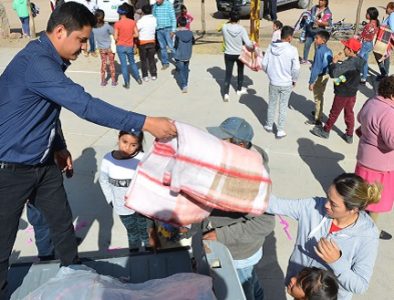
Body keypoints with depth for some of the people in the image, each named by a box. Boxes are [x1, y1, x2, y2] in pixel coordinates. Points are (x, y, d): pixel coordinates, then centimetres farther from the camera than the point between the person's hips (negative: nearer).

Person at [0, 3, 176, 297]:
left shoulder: (51, 61, 3)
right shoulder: (35, 62, -28)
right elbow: (85, 105, -35)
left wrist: (58, 147, 13)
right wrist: (145, 123, -35)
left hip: (43, 163, 9)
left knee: (63, 222, 20)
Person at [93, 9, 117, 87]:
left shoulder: (93, 27, -12)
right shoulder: (107, 26, -22)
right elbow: (114, 33, -13)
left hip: (101, 48, 3)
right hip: (109, 47, -3)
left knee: (103, 63, 18)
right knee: (112, 63, 11)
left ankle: (103, 81, 22)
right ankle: (113, 81, 18)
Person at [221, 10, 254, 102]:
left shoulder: (225, 27, -16)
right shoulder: (242, 29, -18)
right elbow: (248, 44, -19)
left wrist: (229, 23, 3)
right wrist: (253, 45, 1)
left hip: (228, 55, 0)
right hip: (239, 54, 0)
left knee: (228, 74, 5)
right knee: (240, 72, 22)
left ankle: (226, 93, -8)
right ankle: (239, 90, 37)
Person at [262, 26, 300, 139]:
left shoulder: (271, 47, -8)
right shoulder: (292, 50, -17)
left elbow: (264, 64, -5)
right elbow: (296, 68, -16)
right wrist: (294, 80, 2)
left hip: (273, 82, 3)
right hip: (286, 84, -2)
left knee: (272, 104, 20)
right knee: (283, 107, 10)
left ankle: (269, 125, 35)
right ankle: (280, 131, 18)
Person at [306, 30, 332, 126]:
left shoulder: (319, 51, -23)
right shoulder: (329, 51, 2)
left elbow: (316, 68, -23)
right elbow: (329, 65, 10)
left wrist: (311, 82, -19)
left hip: (319, 77, -8)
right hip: (326, 75, 8)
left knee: (317, 98, 3)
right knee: (321, 96, 24)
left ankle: (317, 120, 12)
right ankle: (318, 112, 42)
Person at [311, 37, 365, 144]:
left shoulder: (348, 63, -30)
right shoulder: (359, 60, -4)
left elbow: (333, 73, -38)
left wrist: (334, 62, -23)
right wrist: (340, 61, -3)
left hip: (342, 93, -8)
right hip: (352, 92, 8)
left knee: (334, 112, 11)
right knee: (349, 113, 18)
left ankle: (325, 131, 30)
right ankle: (349, 135, 28)